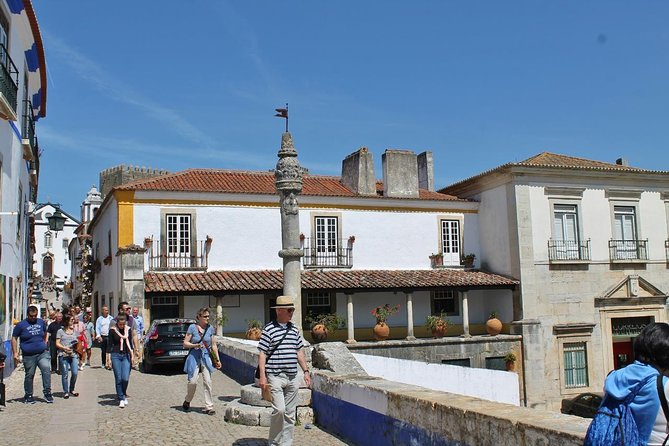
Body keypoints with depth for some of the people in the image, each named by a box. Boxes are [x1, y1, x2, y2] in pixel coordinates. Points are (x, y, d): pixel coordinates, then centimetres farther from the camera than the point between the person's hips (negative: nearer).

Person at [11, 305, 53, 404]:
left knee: (46, 370, -16)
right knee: (29, 375, 6)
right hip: (29, 356, -2)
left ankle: (47, 392, -10)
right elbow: (14, 338, 3)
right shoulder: (21, 325, 0)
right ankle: (28, 396, 21)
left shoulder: (41, 322, 10)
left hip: (43, 353, 2)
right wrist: (15, 353, -3)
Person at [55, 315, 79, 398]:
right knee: (64, 374, 0)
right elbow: (57, 344, 0)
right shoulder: (60, 331, 4)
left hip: (73, 354, 3)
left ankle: (71, 389, 16)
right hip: (63, 355, -3)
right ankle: (65, 392, 11)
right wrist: (65, 348, -15)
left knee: (75, 373, -4)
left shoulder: (75, 331, 16)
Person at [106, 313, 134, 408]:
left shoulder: (128, 329, 3)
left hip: (126, 355, 2)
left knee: (125, 378, -8)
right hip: (115, 355, -2)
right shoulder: (112, 330, -5)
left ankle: (124, 394, 18)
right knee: (118, 379, -2)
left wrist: (132, 355, 9)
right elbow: (109, 345, -1)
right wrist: (108, 358, -4)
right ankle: (121, 399, 8)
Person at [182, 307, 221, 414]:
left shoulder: (210, 328, 5)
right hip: (194, 357, -2)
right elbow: (185, 343, -2)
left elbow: (214, 345, 11)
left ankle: (209, 407, 4)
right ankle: (187, 402, 23)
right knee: (192, 382, -5)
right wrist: (196, 345, -19)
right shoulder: (192, 327, -4)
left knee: (208, 382, -3)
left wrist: (217, 359, 9)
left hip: (206, 357, 3)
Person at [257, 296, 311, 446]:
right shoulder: (269, 330, -6)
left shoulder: (294, 329, 12)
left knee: (290, 414, 8)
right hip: (275, 377, -6)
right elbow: (262, 354, -7)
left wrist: (306, 371, 13)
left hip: (292, 377, 6)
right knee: (279, 410, -13)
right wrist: (262, 376, -13)